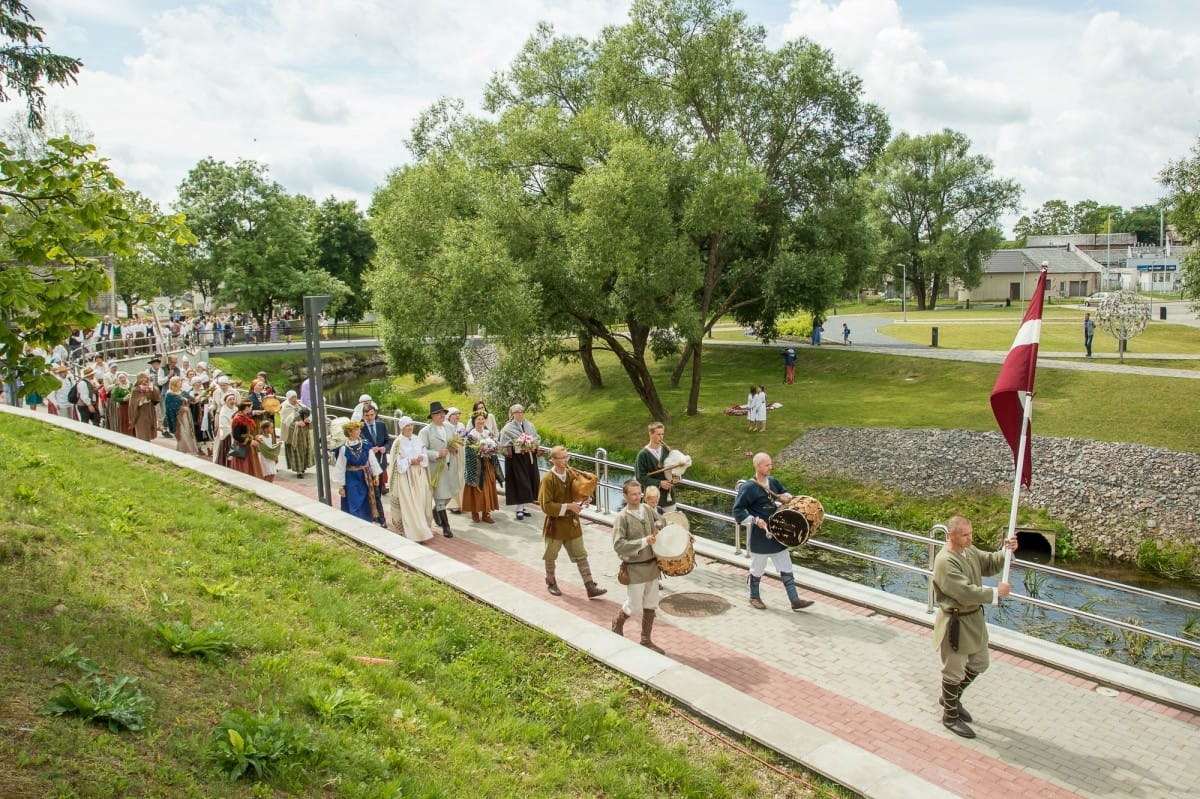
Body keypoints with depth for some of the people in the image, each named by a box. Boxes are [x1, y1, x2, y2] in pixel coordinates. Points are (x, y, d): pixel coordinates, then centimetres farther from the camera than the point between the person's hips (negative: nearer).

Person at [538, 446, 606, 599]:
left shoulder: (571, 474, -2)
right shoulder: (548, 480, -19)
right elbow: (546, 506, -22)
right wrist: (567, 507, -25)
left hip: (572, 523, 5)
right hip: (555, 524, -5)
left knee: (581, 555, 5)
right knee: (551, 556, 14)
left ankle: (590, 588, 7)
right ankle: (551, 583, 35)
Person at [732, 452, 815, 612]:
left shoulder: (773, 482, 5)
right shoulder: (748, 488, -16)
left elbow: (785, 493, 22)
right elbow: (737, 510, -13)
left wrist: (785, 497, -2)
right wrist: (755, 520, -22)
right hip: (760, 536, -6)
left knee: (786, 568, 7)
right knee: (757, 568, 10)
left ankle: (795, 600, 12)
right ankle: (754, 597, 29)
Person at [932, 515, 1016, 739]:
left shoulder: (970, 550, 1)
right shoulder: (945, 561, -28)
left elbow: (990, 564, 9)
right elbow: (966, 593, -30)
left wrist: (1007, 552, -10)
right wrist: (996, 592, -21)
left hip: (974, 619, 9)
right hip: (955, 624, -9)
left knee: (979, 664, 24)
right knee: (954, 672, 8)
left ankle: (950, 698, 45)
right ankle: (950, 716, 29)